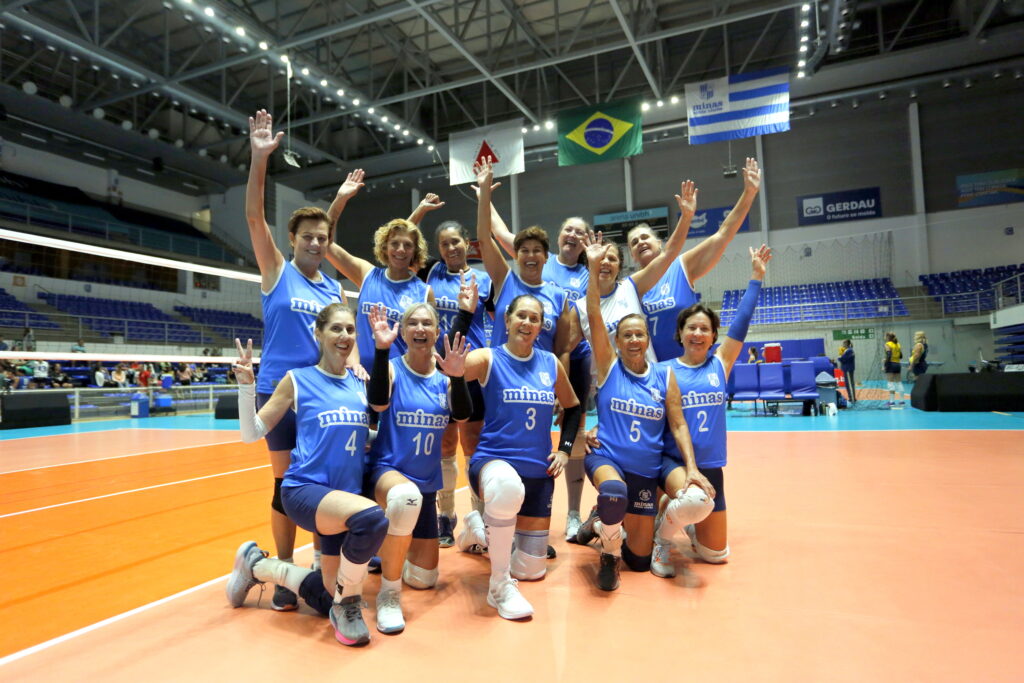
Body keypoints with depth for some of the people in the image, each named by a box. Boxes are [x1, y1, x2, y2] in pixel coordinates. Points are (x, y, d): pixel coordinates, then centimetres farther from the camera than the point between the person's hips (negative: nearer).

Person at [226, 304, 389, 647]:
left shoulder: (361, 384, 9)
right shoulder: (297, 380, -2)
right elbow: (252, 433, -1)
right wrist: (246, 385, -15)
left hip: (346, 495, 6)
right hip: (305, 489, -6)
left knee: (329, 594, 11)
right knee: (371, 518, -37)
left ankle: (256, 564, 35)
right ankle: (348, 605, -9)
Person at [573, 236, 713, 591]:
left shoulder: (664, 377, 1)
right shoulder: (609, 367, -4)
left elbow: (678, 424, 1)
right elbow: (594, 317, -12)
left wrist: (692, 467, -12)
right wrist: (594, 268, -17)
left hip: (647, 472, 3)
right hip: (606, 458, -3)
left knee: (640, 559, 9)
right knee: (614, 491, -41)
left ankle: (601, 523, 40)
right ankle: (608, 554, -9)